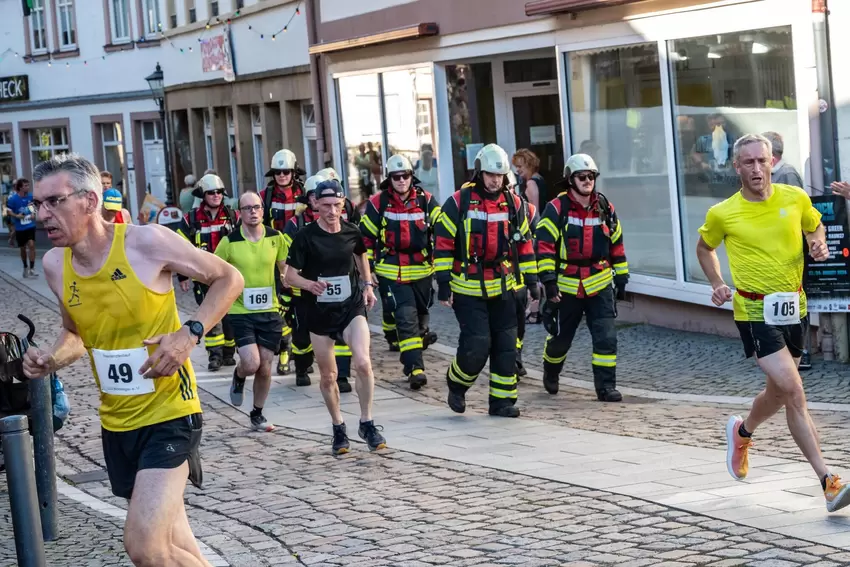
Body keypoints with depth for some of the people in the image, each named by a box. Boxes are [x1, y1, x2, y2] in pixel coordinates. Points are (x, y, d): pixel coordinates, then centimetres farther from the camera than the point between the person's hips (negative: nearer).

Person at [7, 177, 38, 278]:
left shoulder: (30, 197, -5)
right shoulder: (13, 199, -13)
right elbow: (9, 211, -6)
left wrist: (34, 214, -6)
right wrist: (16, 216, -24)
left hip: (30, 226, 1)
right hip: (19, 228, -1)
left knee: (31, 245, -14)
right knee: (23, 248, 12)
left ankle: (32, 269, -9)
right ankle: (25, 267, 32)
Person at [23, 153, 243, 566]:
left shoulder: (147, 243, -16)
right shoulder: (55, 264, 0)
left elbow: (229, 279, -5)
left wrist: (190, 333, -18)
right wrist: (51, 359, -3)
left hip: (168, 413, -6)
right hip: (116, 423, 6)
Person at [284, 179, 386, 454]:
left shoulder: (351, 232, -2)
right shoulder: (306, 236, -11)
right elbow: (290, 275, -11)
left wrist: (367, 284, 11)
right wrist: (310, 284, -30)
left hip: (351, 307, 1)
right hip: (319, 313, -1)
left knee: (363, 362, -21)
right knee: (328, 376, 8)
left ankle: (367, 423, -5)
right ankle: (338, 428, 29)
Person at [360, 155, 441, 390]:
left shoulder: (426, 201, -1)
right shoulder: (378, 203, -5)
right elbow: (366, 237, 2)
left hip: (422, 271, 3)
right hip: (391, 273, -3)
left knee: (420, 313, 19)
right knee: (406, 319, -12)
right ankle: (415, 369, -14)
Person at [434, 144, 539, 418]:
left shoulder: (513, 204, 5)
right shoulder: (458, 203, -8)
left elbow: (524, 244, 12)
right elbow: (443, 244, -7)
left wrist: (531, 280, 8)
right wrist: (443, 284, -10)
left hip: (503, 287, 4)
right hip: (468, 289, -4)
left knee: (506, 346, 4)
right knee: (476, 344, -10)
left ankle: (502, 400, 13)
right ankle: (457, 384, 16)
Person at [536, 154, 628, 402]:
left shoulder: (605, 209, 4)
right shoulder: (556, 209, -10)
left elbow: (617, 245, 13)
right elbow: (544, 245, -13)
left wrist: (621, 278, 14)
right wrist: (549, 279, -20)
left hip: (600, 286, 2)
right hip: (567, 286, -2)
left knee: (606, 337, -8)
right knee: (560, 337, 13)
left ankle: (606, 386, -2)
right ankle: (550, 373, 40)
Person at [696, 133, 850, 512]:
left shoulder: (795, 198, -1)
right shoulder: (722, 214, -6)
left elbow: (815, 225, 19)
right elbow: (705, 248, 13)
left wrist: (819, 243, -3)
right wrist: (717, 285, 0)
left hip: (792, 308, 5)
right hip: (754, 311, -5)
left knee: (780, 392, 17)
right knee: (793, 390, -16)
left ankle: (742, 431, 50)